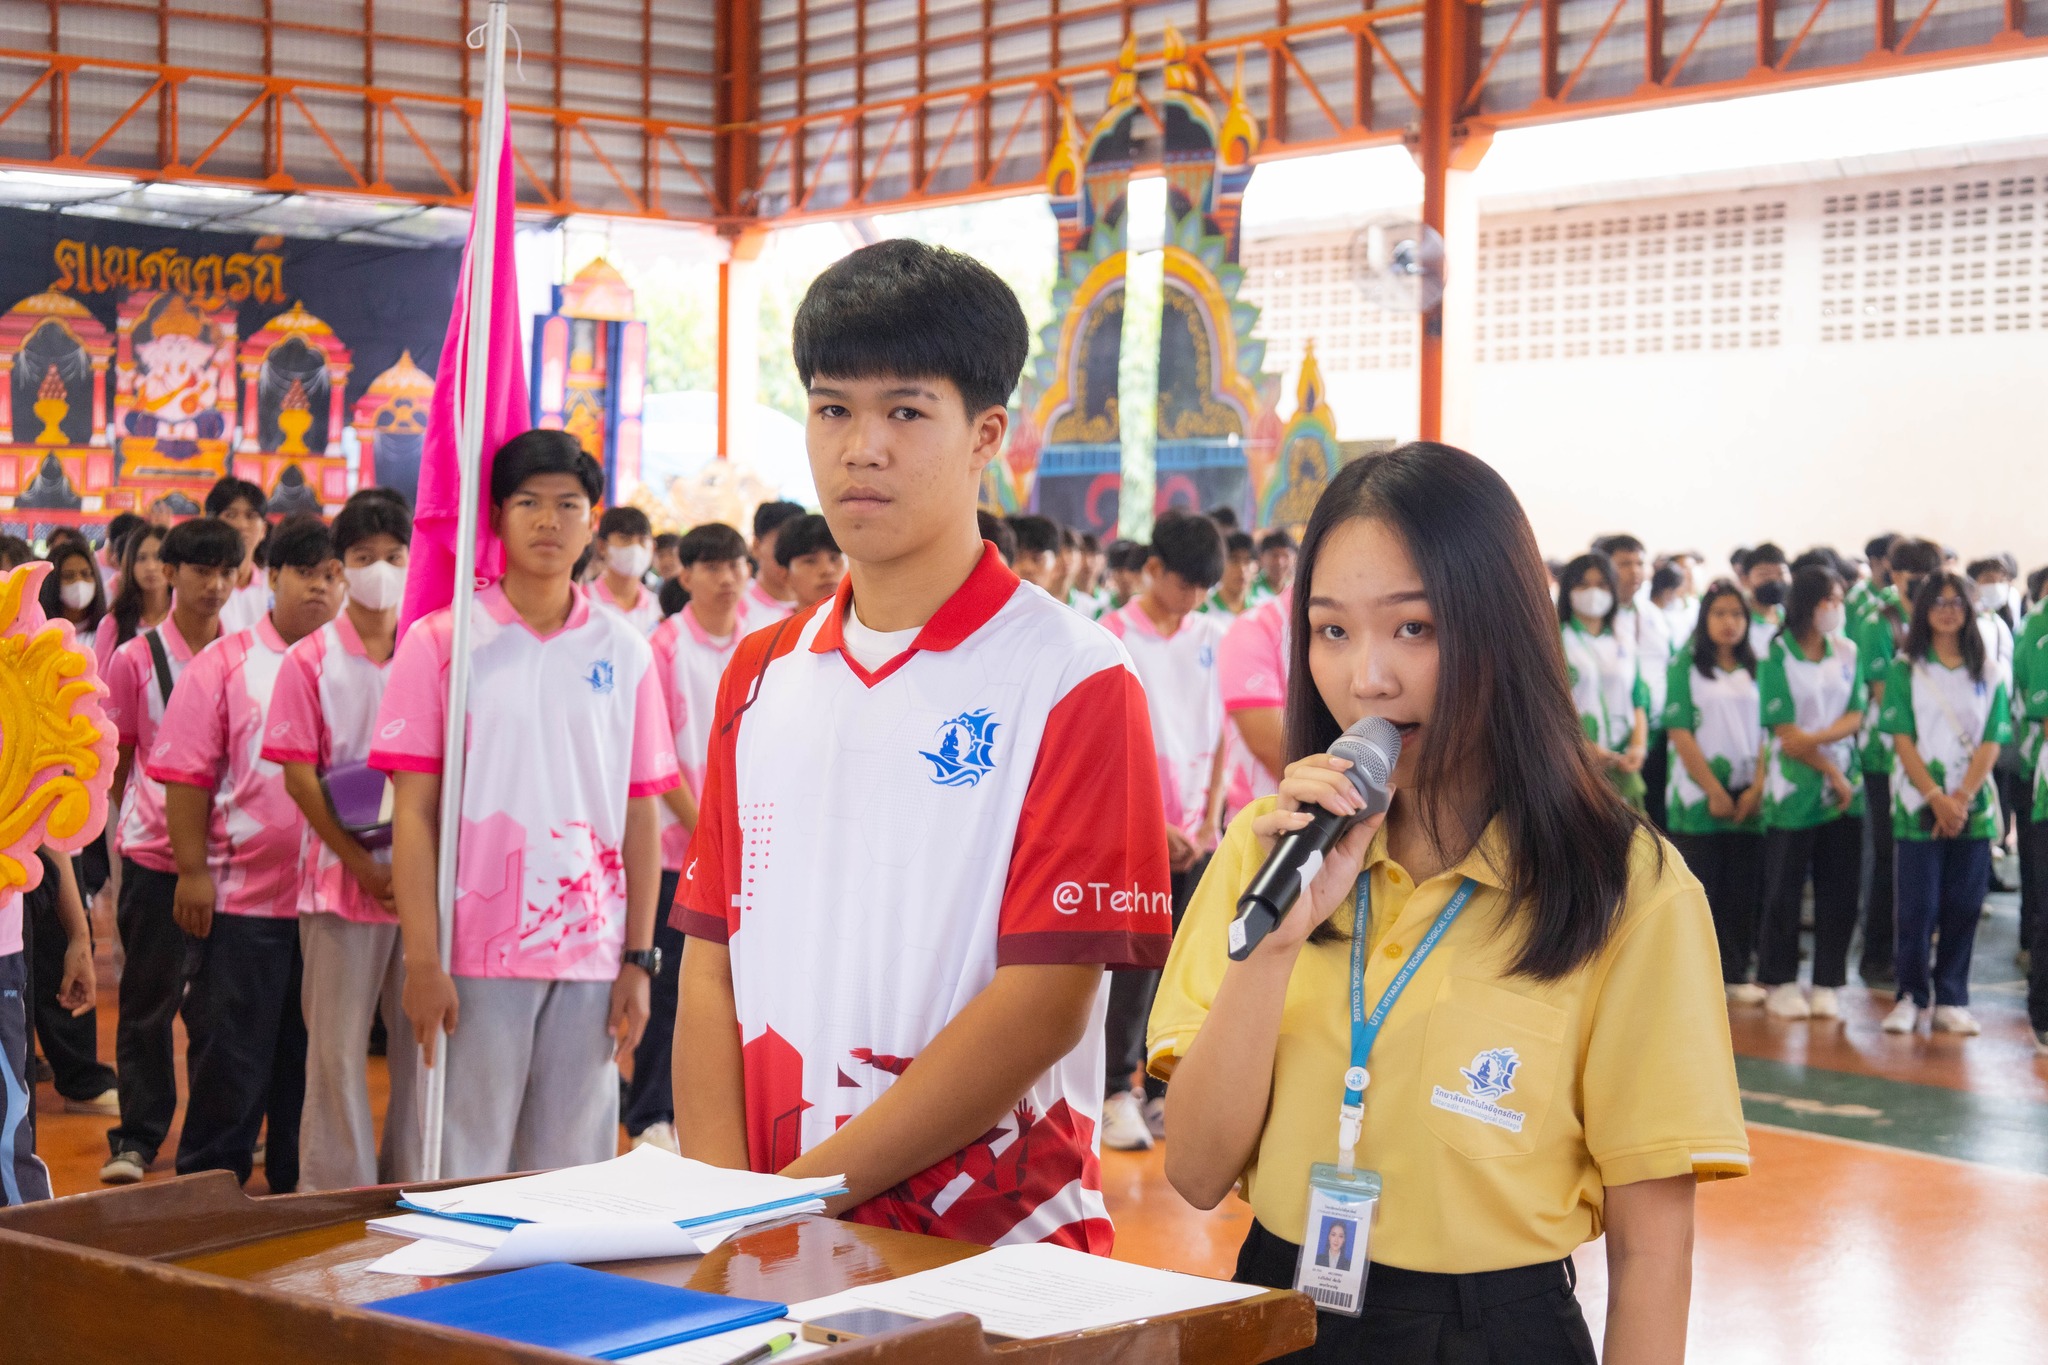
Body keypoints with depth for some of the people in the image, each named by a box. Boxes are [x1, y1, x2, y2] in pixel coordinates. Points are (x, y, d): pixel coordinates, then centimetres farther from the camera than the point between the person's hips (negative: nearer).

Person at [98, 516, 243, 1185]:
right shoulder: (136, 659, -1)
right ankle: (136, 1135, 14)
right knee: (149, 998, 5)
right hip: (155, 855, -2)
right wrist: (137, 819, -1)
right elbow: (115, 763, 6)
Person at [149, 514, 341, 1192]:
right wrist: (192, 871, -9)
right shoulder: (225, 665, 0)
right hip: (243, 897, -3)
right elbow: (187, 774, -3)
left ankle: (299, 1193, 22)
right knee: (231, 1058, 3)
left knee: (313, 1058, 11)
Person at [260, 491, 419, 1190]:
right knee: (337, 1045, 1)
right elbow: (298, 774, -4)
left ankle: (413, 1188, 17)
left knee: (421, 1038, 6)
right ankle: (336, 1195, 9)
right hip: (342, 876, -2)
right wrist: (364, 865, -10)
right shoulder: (310, 660, 0)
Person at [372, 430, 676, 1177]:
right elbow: (414, 812, -3)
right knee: (466, 1168, 1)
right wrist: (422, 961, -9)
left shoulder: (624, 651, 8)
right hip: (477, 954, -2)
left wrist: (639, 960, 3)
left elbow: (641, 815, 8)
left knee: (574, 1171, 7)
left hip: (590, 955, 2)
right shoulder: (440, 641, 0)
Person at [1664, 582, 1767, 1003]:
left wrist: (1757, 788, -5)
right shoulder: (1685, 664, 0)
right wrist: (1714, 791, -10)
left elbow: (1767, 731, 8)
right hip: (1698, 798, -3)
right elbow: (1679, 732, -6)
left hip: (1749, 800, 3)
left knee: (1742, 893, 5)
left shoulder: (1755, 669, 11)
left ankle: (1735, 973, 13)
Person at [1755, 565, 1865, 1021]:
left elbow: (1856, 716, 2)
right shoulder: (1776, 655, -5)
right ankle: (1781, 984, 12)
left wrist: (1818, 737, -16)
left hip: (1844, 787, 4)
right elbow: (1785, 731, -8)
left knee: (1838, 889, 3)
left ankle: (1827, 984, 11)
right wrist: (1831, 771, -9)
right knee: (1784, 889, 1)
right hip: (1794, 787, -4)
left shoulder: (1847, 652, 8)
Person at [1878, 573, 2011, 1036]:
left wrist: (1962, 798, -11)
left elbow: (1991, 743, 2)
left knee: (1963, 906, 2)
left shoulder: (1989, 674, 8)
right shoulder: (1905, 669, 2)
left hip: (1973, 804, 2)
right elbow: (1903, 740, -3)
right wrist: (1937, 798, -13)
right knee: (1919, 906, -3)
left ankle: (1951, 1001, 11)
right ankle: (1910, 995, 8)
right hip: (1920, 803, -2)